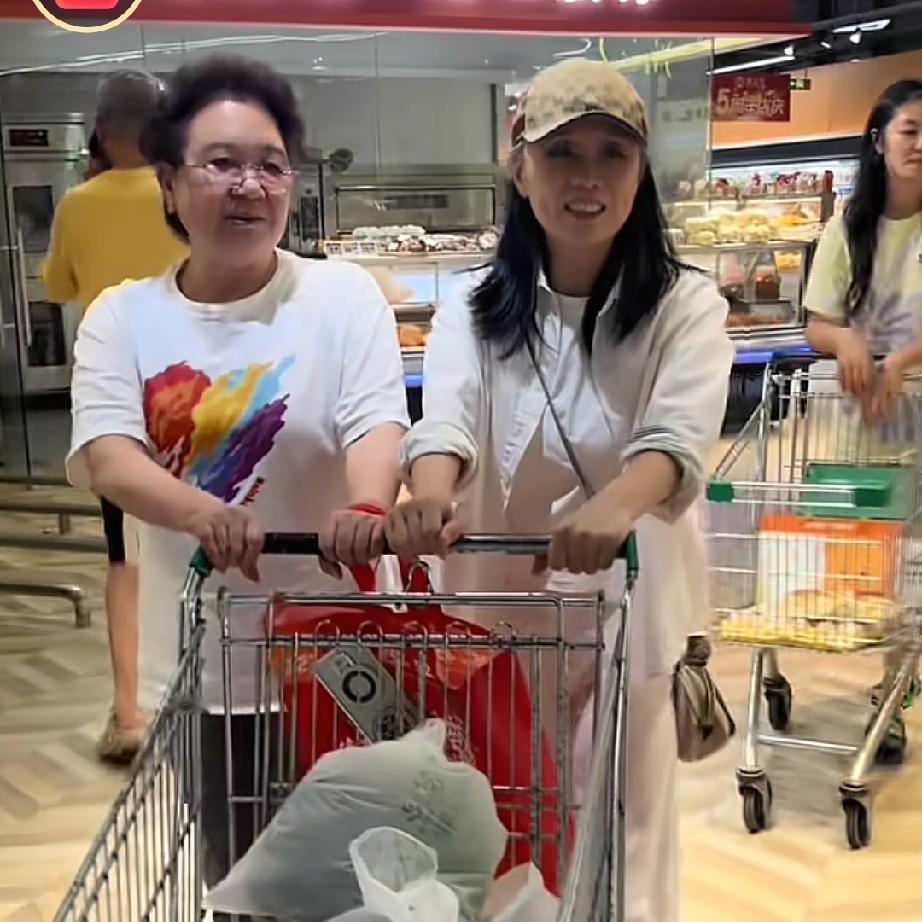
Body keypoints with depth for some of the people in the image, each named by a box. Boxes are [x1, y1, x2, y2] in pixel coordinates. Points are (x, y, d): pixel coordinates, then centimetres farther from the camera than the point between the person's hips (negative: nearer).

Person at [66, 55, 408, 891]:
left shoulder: (344, 294, -4)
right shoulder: (123, 316, 0)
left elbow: (377, 423, -16)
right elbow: (105, 457, -12)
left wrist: (366, 509, -39)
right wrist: (203, 514, -32)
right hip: (200, 658, 2)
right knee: (233, 870, 19)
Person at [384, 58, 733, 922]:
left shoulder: (685, 306, -6)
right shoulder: (474, 308, 0)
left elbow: (680, 436, -23)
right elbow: (446, 419, -17)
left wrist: (616, 505, -45)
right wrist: (430, 497, -40)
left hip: (625, 616, -1)